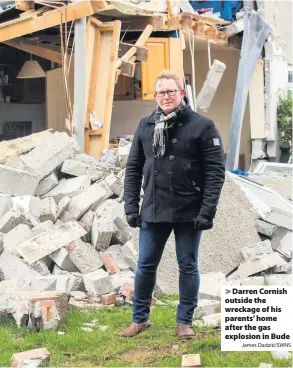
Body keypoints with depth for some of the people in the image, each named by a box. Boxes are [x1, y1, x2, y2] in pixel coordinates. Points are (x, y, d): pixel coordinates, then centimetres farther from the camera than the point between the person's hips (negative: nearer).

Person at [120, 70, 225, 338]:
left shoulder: (202, 126, -6)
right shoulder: (146, 126, 5)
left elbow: (215, 171, -9)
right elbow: (133, 168, 9)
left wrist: (207, 211, -15)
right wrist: (131, 206, 2)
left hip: (189, 212, -3)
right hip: (153, 212, 3)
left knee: (188, 266, 8)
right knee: (146, 266, 10)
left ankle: (185, 320, 22)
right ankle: (140, 318, 25)